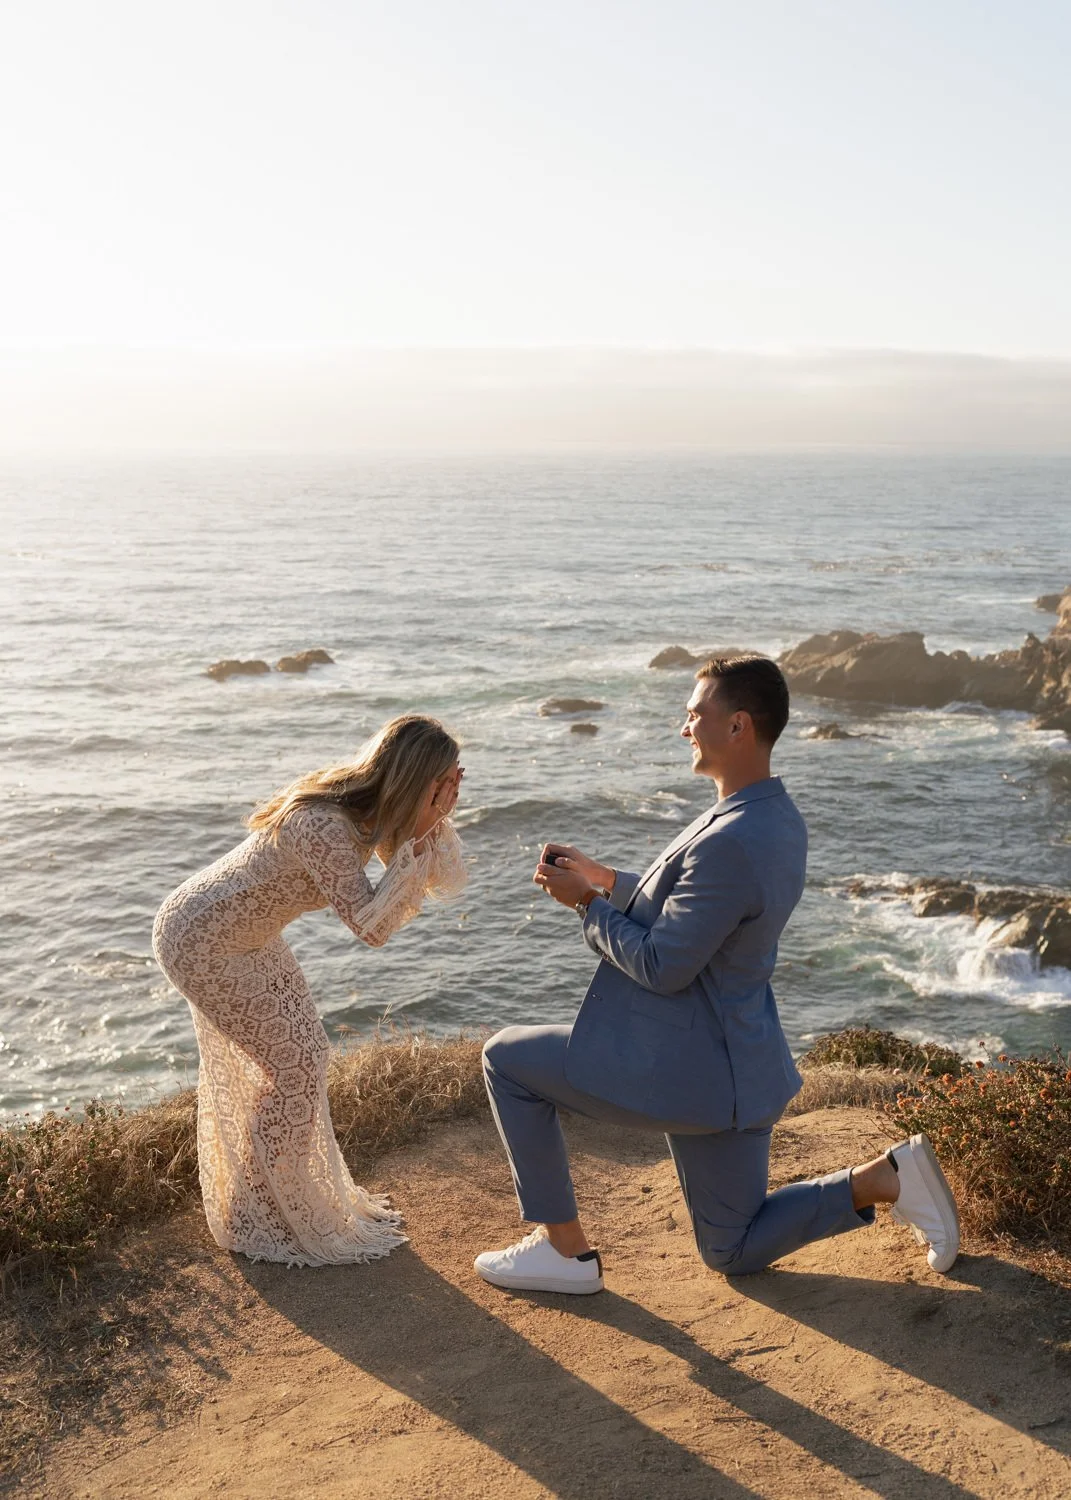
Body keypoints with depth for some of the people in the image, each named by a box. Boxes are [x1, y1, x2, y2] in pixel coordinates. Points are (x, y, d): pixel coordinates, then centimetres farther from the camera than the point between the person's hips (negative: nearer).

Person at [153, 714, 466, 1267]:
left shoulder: (374, 807, -8)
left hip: (244, 934, 9)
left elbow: (448, 882, -4)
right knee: (292, 1065, -2)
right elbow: (372, 926, -33)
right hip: (201, 940, -9)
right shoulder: (324, 826, -34)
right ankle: (256, 1220, 17)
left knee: (302, 1053, 17)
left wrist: (433, 821, -20)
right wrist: (419, 835, -36)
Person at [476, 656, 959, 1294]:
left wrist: (586, 903, -10)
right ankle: (885, 1178, 9)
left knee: (508, 1059, 5)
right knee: (733, 1252, 24)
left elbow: (662, 966, -24)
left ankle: (564, 1248, 12)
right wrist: (606, 879, 12)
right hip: (737, 1067, 10)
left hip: (686, 1070, -10)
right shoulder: (781, 822, 4)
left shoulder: (731, 844, -28)